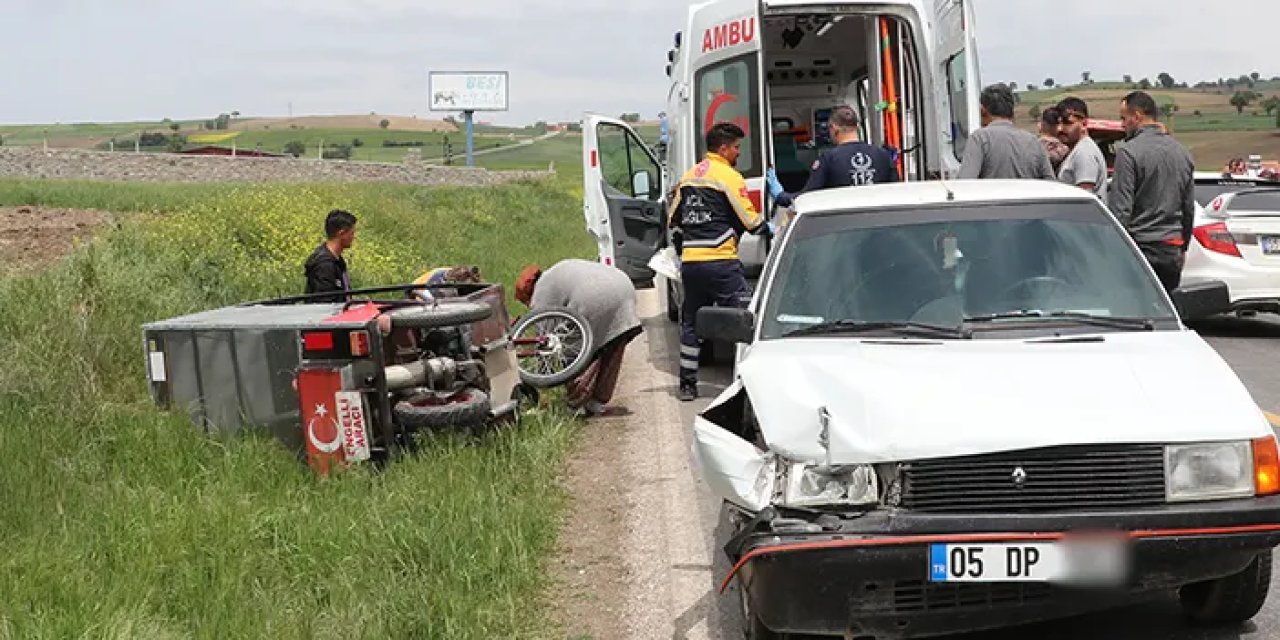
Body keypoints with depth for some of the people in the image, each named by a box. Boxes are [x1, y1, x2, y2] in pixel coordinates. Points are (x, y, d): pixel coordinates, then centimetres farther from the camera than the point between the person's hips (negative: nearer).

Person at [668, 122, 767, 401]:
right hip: (720, 262, -7)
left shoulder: (689, 176, 14)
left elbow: (673, 218, 19)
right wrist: (767, 228, 12)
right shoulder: (729, 177, -6)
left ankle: (687, 383, 17)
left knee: (691, 322, 14)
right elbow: (750, 220, -6)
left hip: (690, 262, 7)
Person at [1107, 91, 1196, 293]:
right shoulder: (1182, 153, 13)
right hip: (1172, 251, 7)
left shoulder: (1129, 152, -11)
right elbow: (1189, 208, 19)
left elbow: (1120, 209, -15)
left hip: (1141, 248, -7)